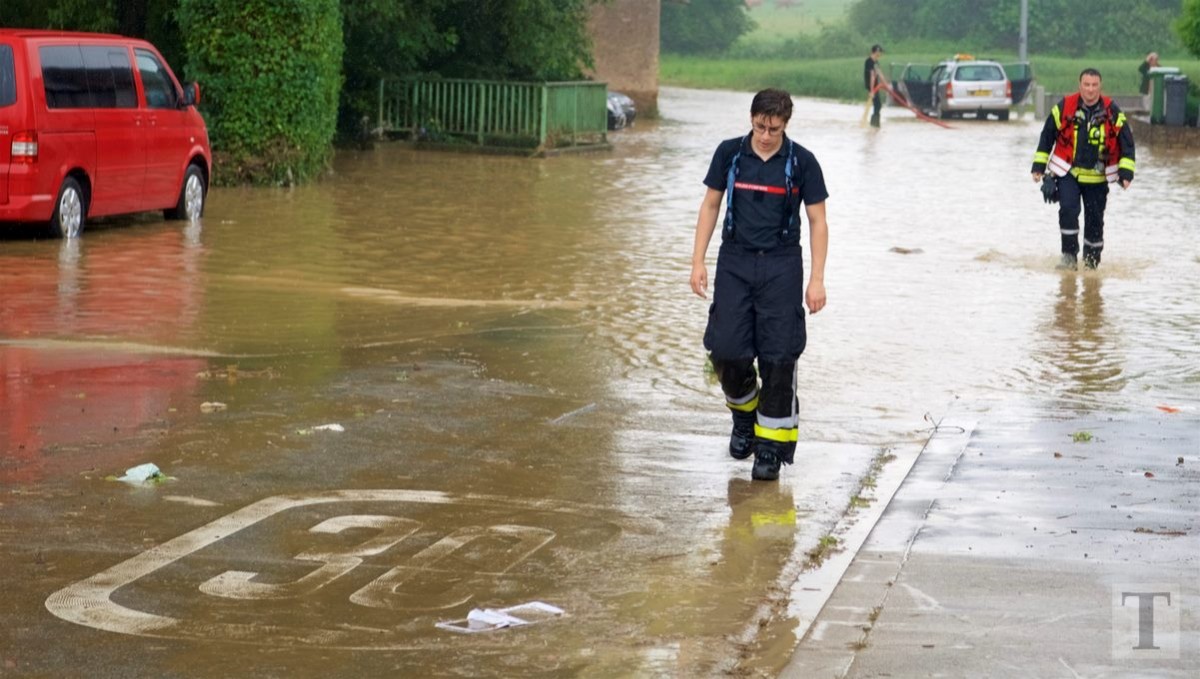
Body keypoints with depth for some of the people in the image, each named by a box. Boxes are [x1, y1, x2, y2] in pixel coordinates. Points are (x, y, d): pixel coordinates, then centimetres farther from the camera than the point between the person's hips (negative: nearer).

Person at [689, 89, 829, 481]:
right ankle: (744, 413, 24)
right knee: (726, 350, -5)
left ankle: (771, 443, 5)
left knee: (779, 356, -5)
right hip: (735, 261, 2)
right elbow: (710, 205, 9)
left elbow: (817, 221, 1)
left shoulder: (802, 162, -4)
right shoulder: (729, 153, 0)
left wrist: (817, 280, -4)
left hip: (781, 265, -1)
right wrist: (698, 261, 3)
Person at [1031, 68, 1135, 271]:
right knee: (1068, 210, -20)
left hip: (1097, 178, 1)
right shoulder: (1064, 107, -6)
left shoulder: (1112, 112, -5)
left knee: (1095, 220, 6)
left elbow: (1126, 143, 2)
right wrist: (1039, 166, 3)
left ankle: (1091, 261, 22)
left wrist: (1126, 173, -7)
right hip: (1068, 173, -1)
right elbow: (1047, 136, 5)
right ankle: (1069, 255, -10)